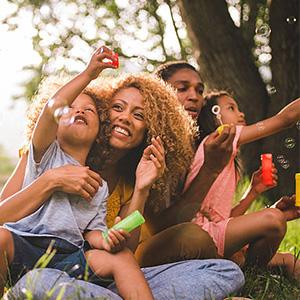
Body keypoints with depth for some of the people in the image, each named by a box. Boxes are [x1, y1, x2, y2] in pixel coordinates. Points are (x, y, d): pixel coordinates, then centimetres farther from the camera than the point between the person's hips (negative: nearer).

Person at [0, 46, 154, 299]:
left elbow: (92, 231, 14)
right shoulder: (47, 153, 9)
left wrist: (106, 240, -11)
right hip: (22, 244, -3)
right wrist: (88, 74, -7)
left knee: (122, 257, -20)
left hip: (67, 259, 3)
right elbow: (52, 109, -10)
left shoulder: (99, 186, 22)